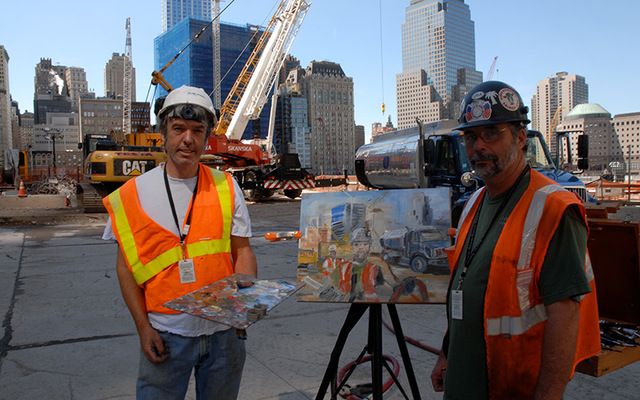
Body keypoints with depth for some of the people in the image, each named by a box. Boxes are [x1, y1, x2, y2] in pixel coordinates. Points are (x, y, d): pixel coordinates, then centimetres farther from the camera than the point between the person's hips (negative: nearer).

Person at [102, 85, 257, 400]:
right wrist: (143, 327, -5)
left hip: (224, 329, 2)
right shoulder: (135, 192, -3)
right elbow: (126, 265, 1)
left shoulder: (226, 187, 0)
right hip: (165, 333, -1)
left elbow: (242, 249, 2)